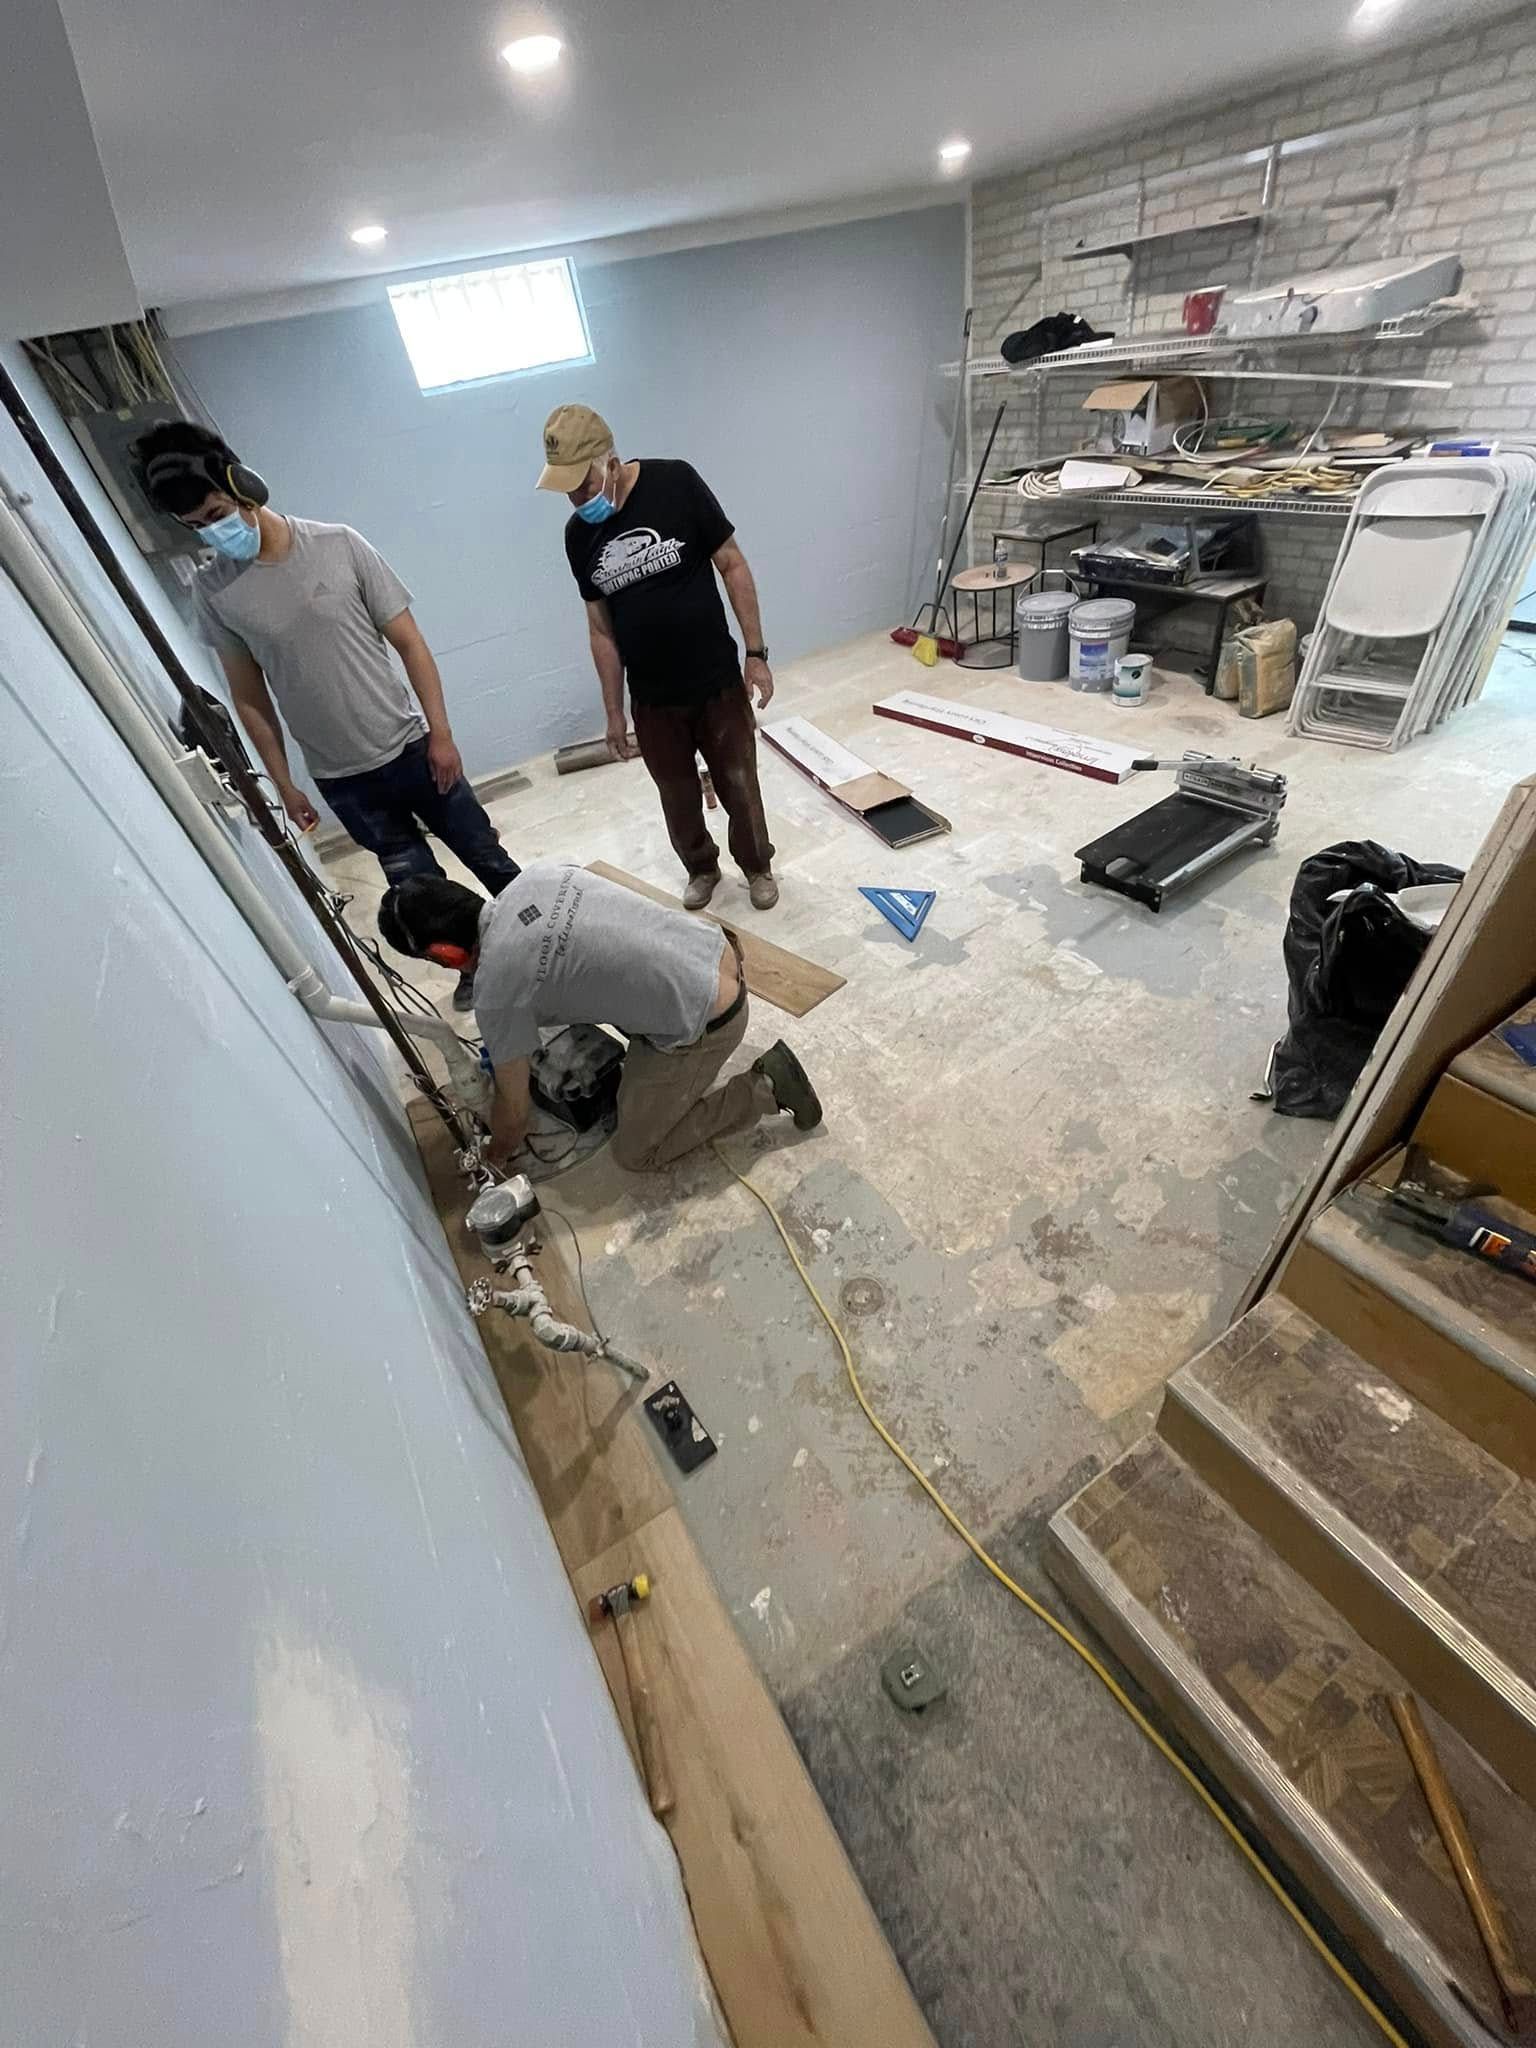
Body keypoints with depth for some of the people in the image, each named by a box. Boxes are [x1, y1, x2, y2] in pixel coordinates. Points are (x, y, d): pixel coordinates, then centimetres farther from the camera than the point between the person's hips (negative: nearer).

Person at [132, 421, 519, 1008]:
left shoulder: (338, 545, -6)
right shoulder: (212, 591, -1)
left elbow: (409, 644, -4)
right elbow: (249, 697, 5)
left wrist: (441, 733, -9)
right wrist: (284, 785, 4)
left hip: (409, 748, -1)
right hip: (340, 779, 1)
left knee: (486, 856, 10)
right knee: (419, 885, 11)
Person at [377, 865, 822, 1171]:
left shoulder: (496, 991, -15)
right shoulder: (538, 873, 2)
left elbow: (514, 1112, -2)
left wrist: (498, 1155, 22)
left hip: (705, 1023, -9)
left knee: (636, 1153, 9)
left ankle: (763, 1089, 5)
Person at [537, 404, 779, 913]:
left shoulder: (676, 483, -11)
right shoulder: (578, 535, -1)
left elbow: (733, 566, -6)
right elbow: (601, 630, 5)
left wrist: (756, 653, -9)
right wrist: (614, 713, 5)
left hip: (718, 684, -2)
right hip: (651, 700, 3)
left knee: (739, 786, 11)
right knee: (678, 797, 15)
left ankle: (757, 865, 36)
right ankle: (701, 867, 41)